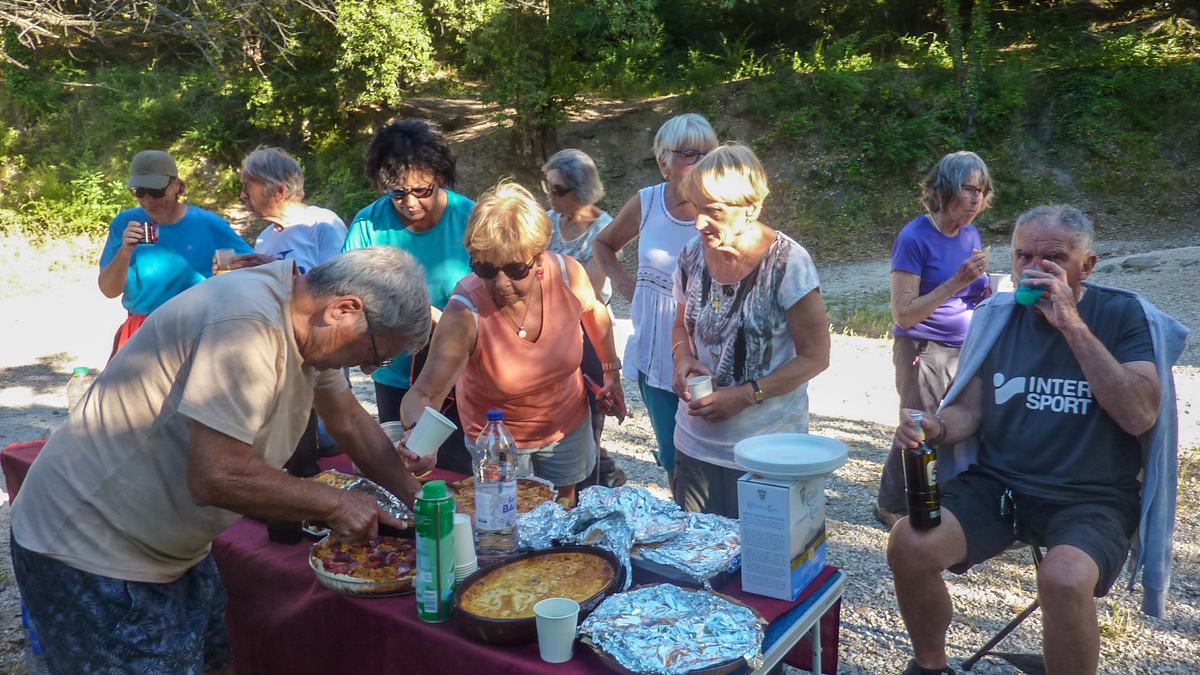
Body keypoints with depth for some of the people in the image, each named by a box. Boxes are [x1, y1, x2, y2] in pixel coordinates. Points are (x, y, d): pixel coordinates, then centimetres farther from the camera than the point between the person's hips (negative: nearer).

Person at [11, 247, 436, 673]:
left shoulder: (307, 319, -1)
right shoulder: (248, 323, -30)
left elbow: (350, 421, 11)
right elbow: (216, 476, -34)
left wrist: (414, 496, 7)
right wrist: (335, 505, -21)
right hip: (88, 555, -9)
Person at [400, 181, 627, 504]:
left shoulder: (568, 274, -26)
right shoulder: (465, 312, -34)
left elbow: (595, 311, -1)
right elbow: (424, 395, -37)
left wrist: (612, 372, 4)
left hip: (566, 423, 3)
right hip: (496, 438, -3)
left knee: (565, 509, 25)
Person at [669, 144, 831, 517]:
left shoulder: (787, 262, -16)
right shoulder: (692, 257, -2)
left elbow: (815, 356, -12)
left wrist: (746, 395, -21)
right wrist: (683, 357, -7)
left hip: (768, 448, -4)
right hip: (696, 442, 5)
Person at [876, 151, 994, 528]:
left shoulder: (970, 235, 7)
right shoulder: (915, 238, -14)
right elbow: (904, 314, -18)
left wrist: (987, 291, -2)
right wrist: (957, 281, -23)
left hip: (967, 350, 7)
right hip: (925, 351, -6)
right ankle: (892, 507, 22)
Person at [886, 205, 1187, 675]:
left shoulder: (1125, 315, -5)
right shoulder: (996, 317, 6)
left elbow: (1139, 416, -19)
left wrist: (1071, 324, -23)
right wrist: (935, 427, -15)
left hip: (1091, 499, -3)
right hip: (994, 484, 4)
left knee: (1064, 578, -35)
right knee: (908, 545, -21)